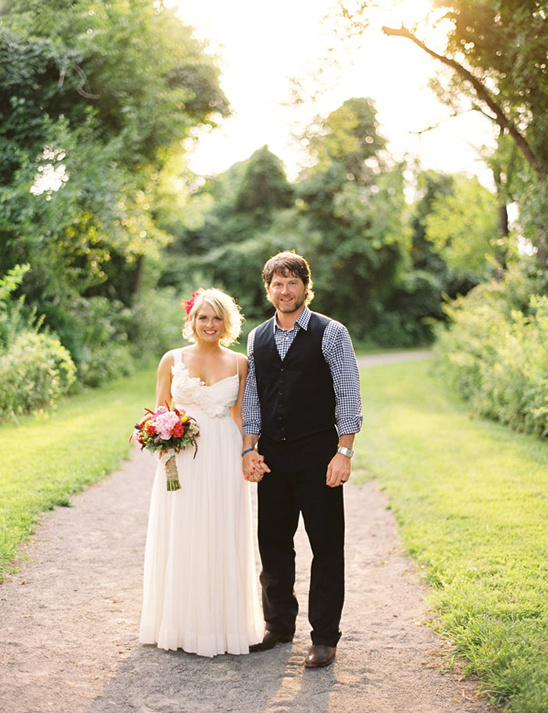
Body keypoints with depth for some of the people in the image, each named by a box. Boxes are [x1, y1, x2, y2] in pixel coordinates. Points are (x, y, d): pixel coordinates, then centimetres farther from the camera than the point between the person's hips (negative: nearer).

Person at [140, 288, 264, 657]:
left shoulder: (239, 363, 5)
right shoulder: (172, 360, 5)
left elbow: (239, 415, 8)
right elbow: (158, 411, 10)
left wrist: (248, 455, -4)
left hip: (223, 460, 0)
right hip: (182, 460, 0)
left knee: (222, 540, 4)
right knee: (179, 539, 4)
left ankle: (222, 623, 17)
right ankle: (180, 624, 17)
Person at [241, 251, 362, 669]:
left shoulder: (331, 333, -4)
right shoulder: (257, 338, 10)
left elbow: (348, 396, -7)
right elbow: (252, 397, 13)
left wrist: (344, 453, -13)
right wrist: (250, 449, 5)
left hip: (318, 454, -4)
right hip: (272, 455, 5)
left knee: (327, 545, 2)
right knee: (273, 542, 12)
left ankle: (325, 638, 13)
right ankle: (279, 626, 28)